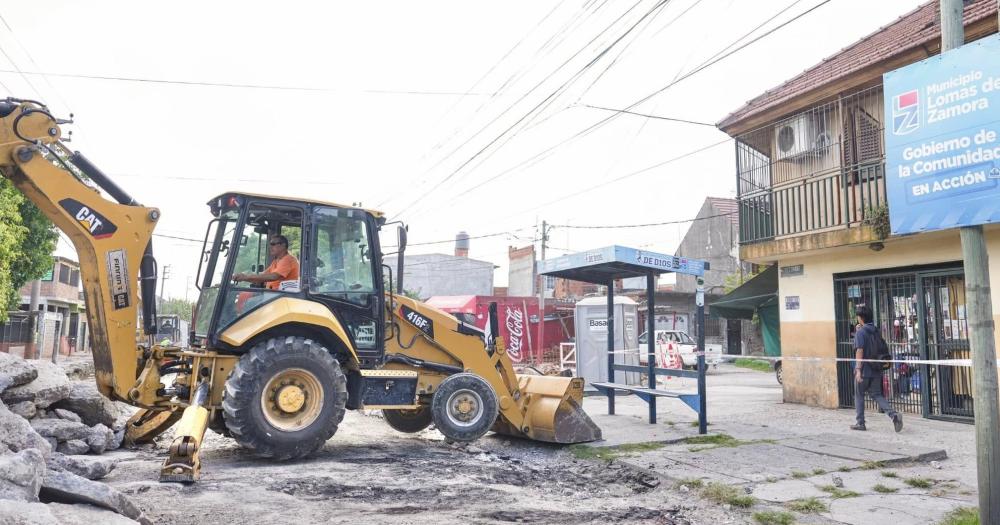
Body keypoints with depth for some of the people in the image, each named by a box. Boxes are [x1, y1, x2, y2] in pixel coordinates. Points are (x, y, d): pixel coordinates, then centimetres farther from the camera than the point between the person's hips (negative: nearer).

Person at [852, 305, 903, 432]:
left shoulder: (860, 332, -12)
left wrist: (858, 369, -21)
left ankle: (860, 423, 12)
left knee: (859, 396, 8)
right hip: (876, 370, 6)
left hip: (864, 370, -6)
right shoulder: (876, 331, 10)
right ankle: (893, 414, -13)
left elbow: (859, 351, -19)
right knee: (877, 395, 9)